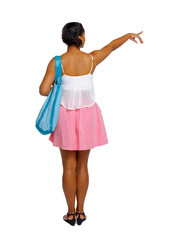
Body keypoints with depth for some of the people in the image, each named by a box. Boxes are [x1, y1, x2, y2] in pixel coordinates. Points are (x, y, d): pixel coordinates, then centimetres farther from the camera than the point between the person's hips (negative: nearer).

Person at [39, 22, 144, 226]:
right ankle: (80, 212, 21)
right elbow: (112, 46, 12)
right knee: (82, 165, 13)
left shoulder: (57, 62, -12)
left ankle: (71, 213, 17)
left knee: (69, 167, 9)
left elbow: (43, 90, -17)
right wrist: (130, 35, 30)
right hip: (87, 115, 1)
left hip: (66, 116, -1)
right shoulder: (92, 59, -6)